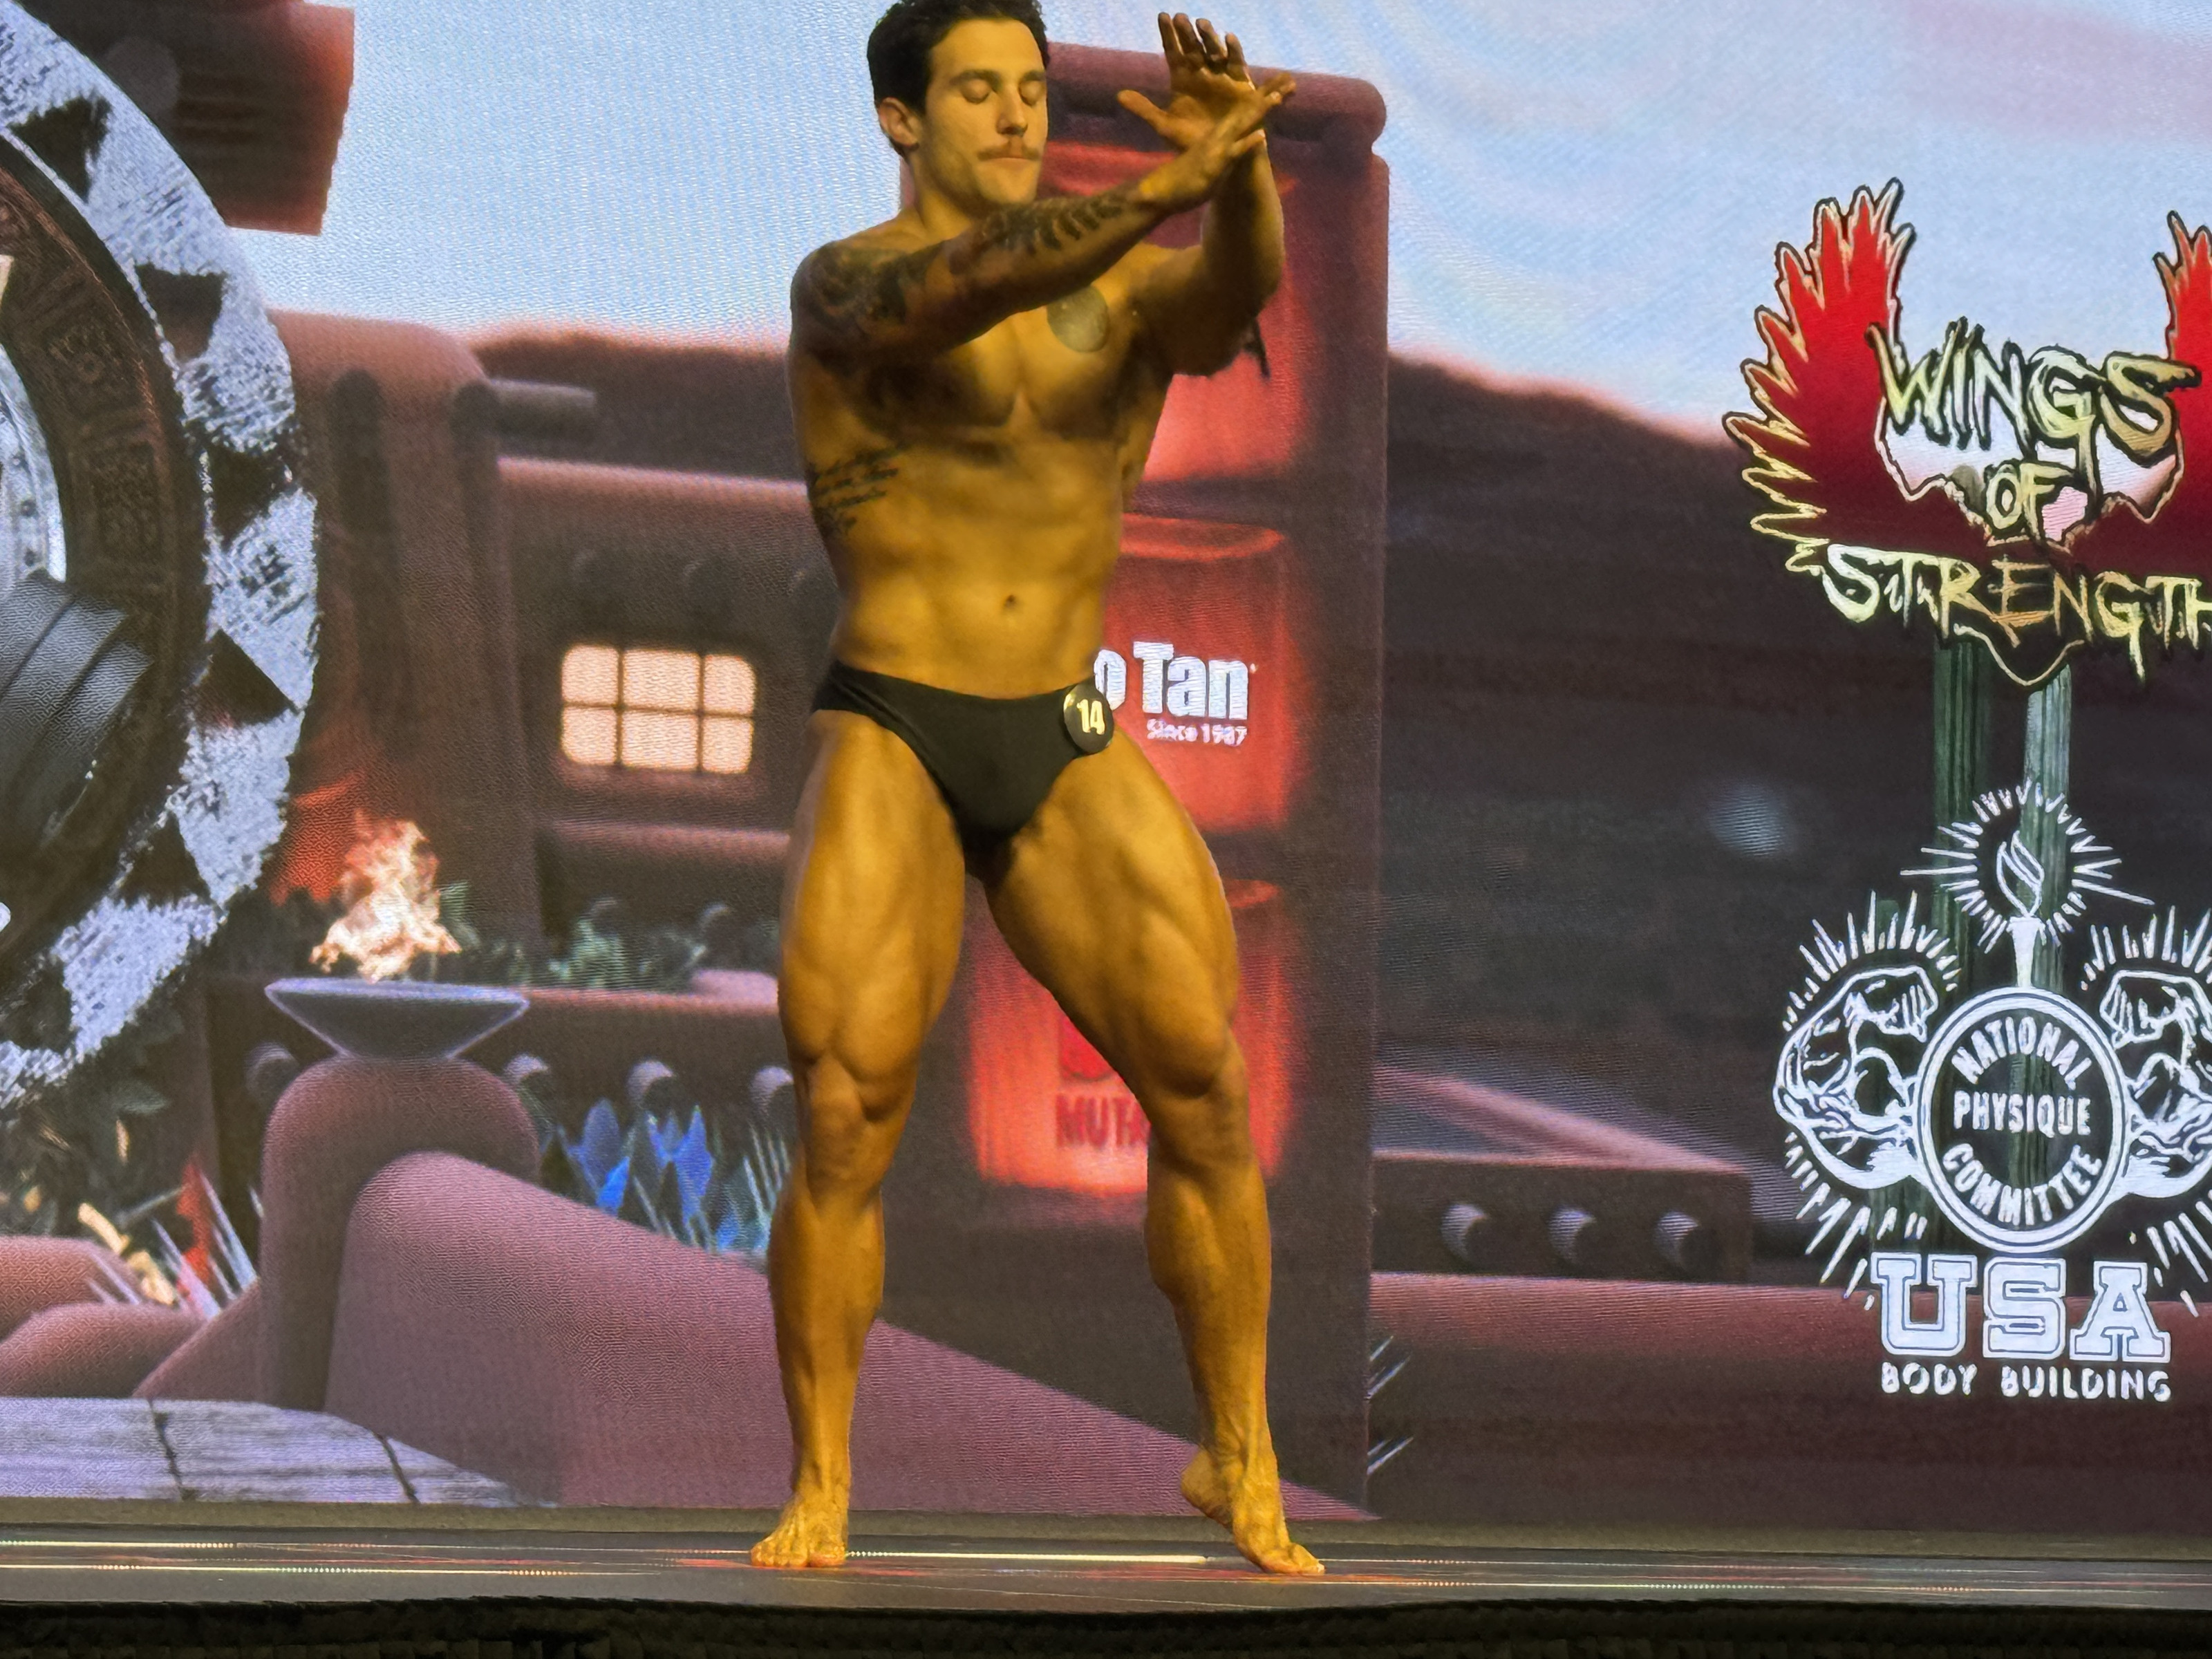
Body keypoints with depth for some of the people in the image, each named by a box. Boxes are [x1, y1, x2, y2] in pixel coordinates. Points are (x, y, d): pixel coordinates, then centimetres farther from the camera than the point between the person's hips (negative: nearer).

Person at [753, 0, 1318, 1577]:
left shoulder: (1127, 292, 9)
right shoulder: (844, 288, -2)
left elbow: (1236, 294, -14)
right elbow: (958, 289, -25)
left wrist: (1241, 171, -37)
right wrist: (1163, 189, -39)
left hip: (1071, 750, 3)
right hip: (890, 741, -3)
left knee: (1206, 1092, -7)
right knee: (846, 1122, -12)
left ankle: (1240, 1463, 7)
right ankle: (820, 1493, 1)